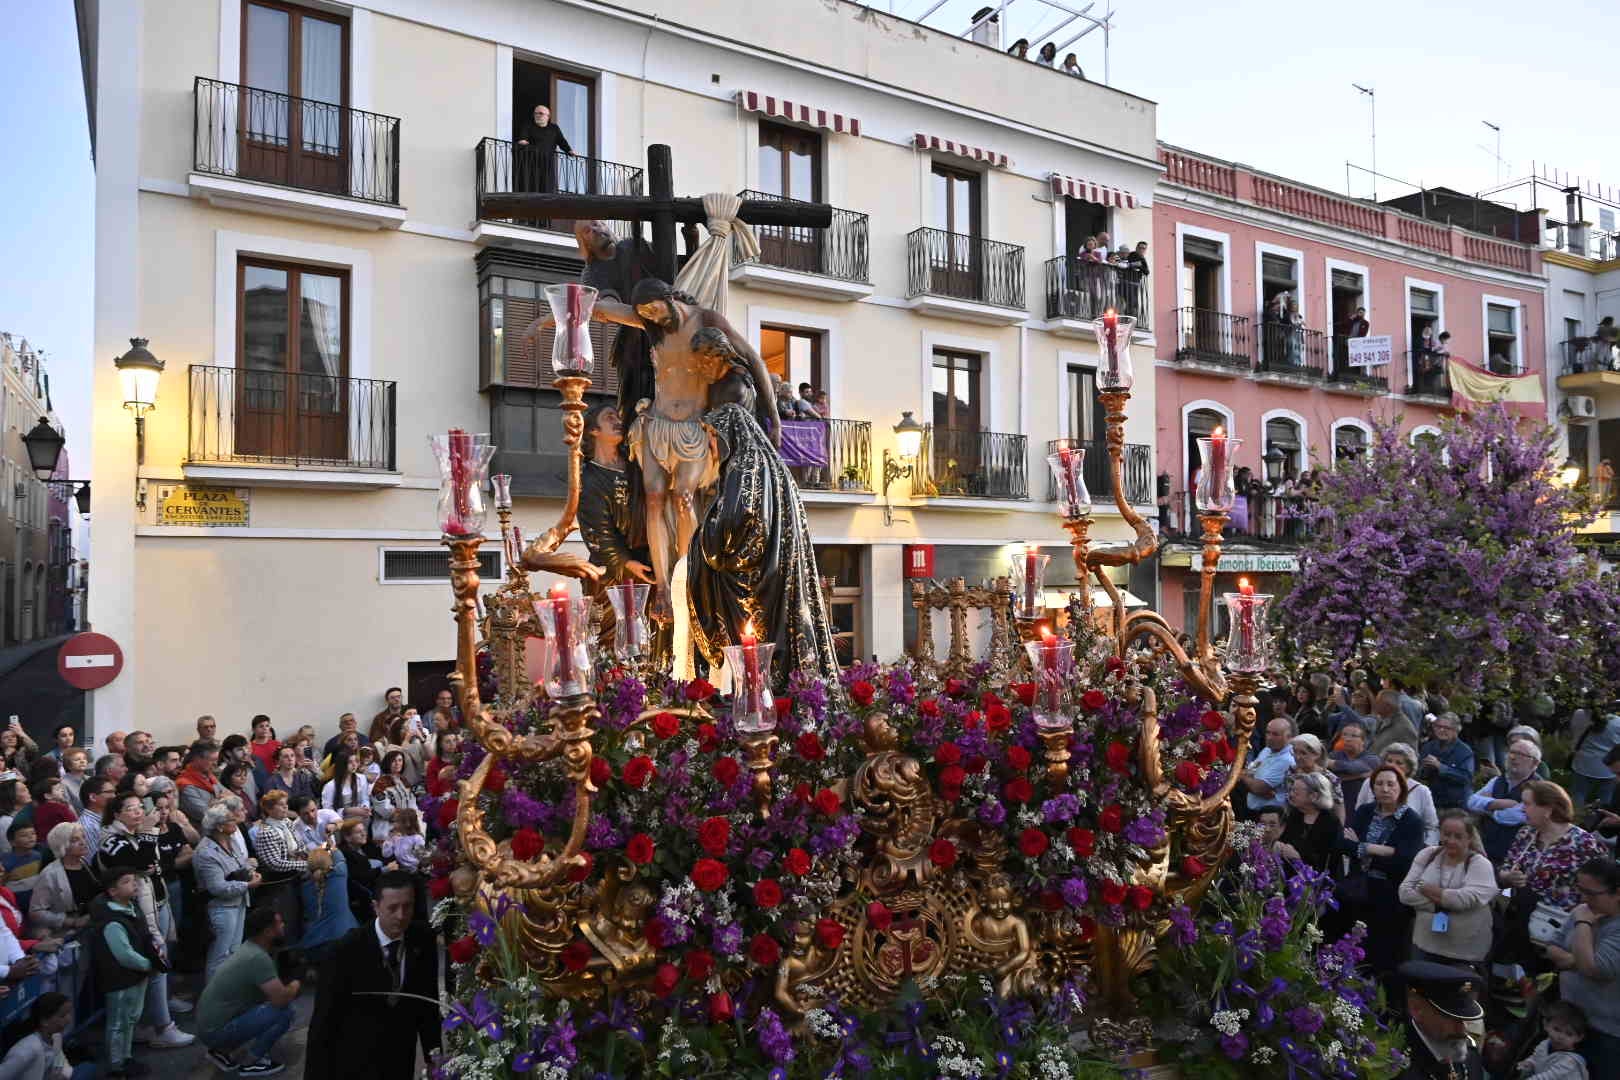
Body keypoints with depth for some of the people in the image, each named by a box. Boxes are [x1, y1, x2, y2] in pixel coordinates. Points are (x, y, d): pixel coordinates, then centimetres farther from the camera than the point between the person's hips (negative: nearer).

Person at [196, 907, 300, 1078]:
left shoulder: (249, 949, 8)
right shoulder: (258, 958, -22)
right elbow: (281, 999, -25)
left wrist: (288, 988, 6)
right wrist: (295, 985, -5)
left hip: (208, 1024, 10)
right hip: (216, 1031, -10)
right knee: (284, 1012, -18)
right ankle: (252, 1063, -1)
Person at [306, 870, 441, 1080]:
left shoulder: (423, 940, -10)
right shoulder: (348, 949, -20)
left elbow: (427, 999, 1)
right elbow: (324, 1017, -14)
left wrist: (434, 1051, -1)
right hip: (354, 1062, -3)